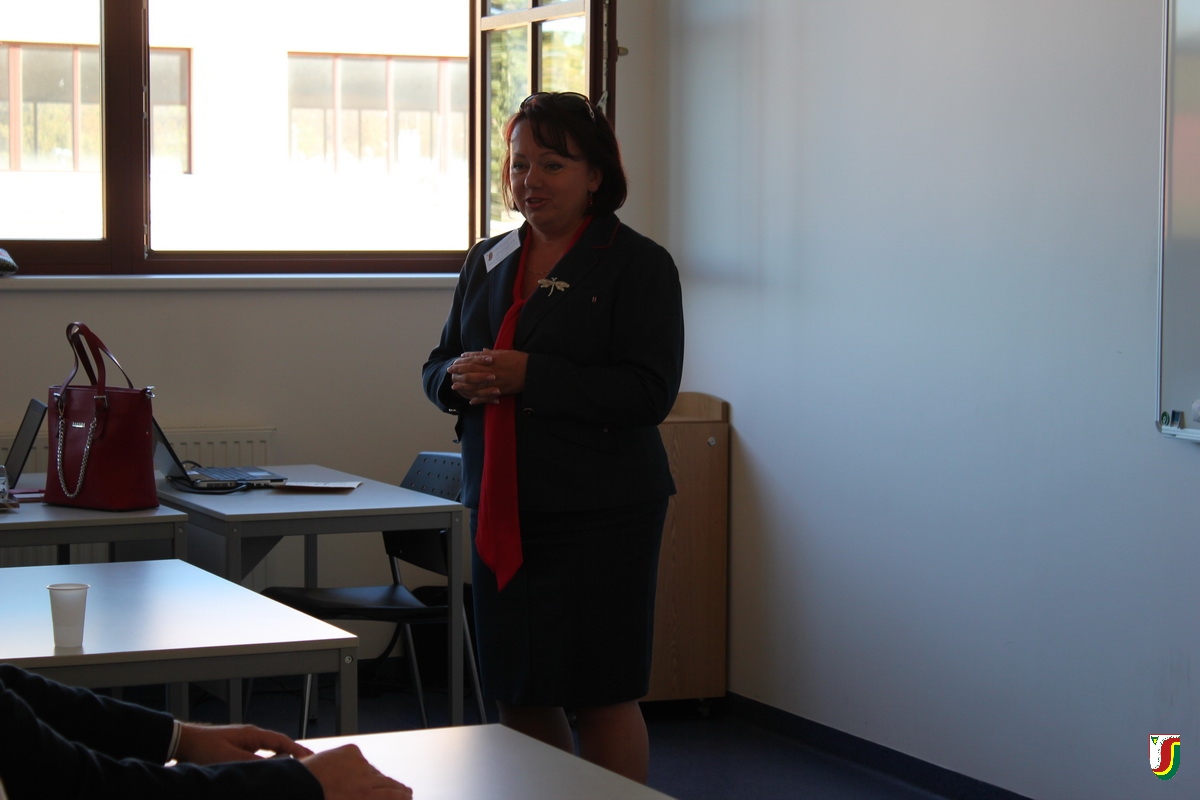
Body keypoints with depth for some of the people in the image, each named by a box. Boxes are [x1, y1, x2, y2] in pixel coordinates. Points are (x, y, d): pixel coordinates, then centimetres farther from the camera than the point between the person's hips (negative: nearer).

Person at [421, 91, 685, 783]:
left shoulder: (638, 264, -6)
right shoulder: (487, 263, 14)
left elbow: (650, 392, -15)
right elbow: (438, 367, 19)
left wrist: (528, 376, -21)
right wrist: (460, 380, -6)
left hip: (600, 512, -6)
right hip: (501, 509, 6)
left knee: (601, 695, -1)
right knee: (517, 697, 11)